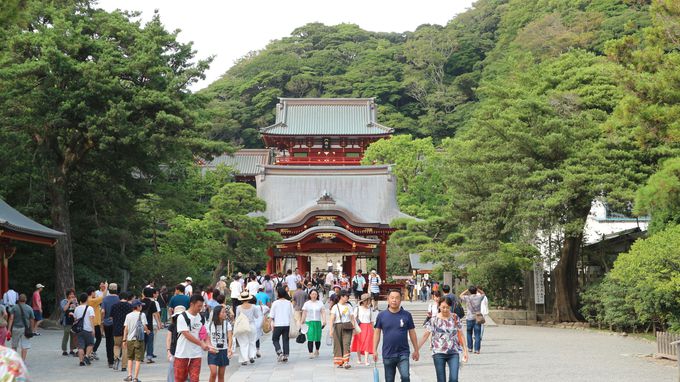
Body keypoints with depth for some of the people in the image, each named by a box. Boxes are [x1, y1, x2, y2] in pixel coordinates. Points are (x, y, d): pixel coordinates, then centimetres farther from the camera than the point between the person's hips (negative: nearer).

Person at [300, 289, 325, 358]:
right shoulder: (306, 303, 6)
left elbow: (323, 312, 2)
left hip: (318, 322, 1)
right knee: (310, 338, -11)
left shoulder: (320, 303, 8)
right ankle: (311, 353, -12)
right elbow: (304, 314, 6)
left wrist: (324, 320, -11)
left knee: (318, 338, 7)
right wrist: (302, 322, 2)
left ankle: (317, 351, 31)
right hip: (309, 322, -1)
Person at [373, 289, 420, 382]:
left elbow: (412, 333, 7)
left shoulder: (406, 315, 0)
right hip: (388, 354, 1)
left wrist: (416, 350, 8)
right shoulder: (381, 315, 1)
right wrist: (375, 351, 0)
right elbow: (377, 333, 5)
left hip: (403, 353, -1)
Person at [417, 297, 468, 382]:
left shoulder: (455, 318, 3)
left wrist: (465, 350, 8)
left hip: (453, 353, 1)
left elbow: (460, 335, 9)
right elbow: (425, 335, -1)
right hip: (439, 353, -1)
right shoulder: (434, 320, -1)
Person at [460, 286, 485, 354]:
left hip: (469, 318, -1)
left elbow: (461, 295, 12)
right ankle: (477, 349, -4)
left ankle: (470, 348, 17)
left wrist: (467, 290, 9)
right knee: (477, 335, 0)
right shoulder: (479, 297, -3)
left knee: (469, 333, 16)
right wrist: (477, 289, 8)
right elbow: (483, 293, 20)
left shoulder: (467, 298, -7)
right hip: (477, 318, 1)